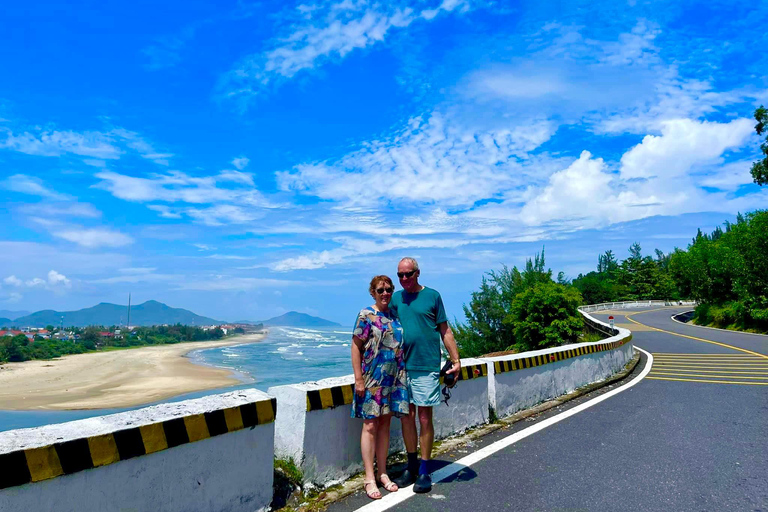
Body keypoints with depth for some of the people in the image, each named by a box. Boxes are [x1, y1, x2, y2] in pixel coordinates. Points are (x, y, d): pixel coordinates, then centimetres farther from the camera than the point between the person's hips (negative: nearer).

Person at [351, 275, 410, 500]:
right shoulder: (366, 315, -7)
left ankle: (382, 473, 22)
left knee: (385, 424, 11)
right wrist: (358, 379, -13)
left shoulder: (394, 315, 10)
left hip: (393, 378, 6)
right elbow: (356, 347, -9)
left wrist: (402, 374, 12)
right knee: (370, 425, 0)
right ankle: (369, 478, 8)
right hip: (372, 378, -5)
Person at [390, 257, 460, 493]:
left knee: (424, 418, 2)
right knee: (407, 417, 10)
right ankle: (411, 466, 25)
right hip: (402, 366, 4)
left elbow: (445, 331, 2)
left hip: (426, 367, -3)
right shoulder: (395, 298, 9)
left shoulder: (432, 296, -1)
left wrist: (456, 360, -2)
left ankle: (424, 471, 15)